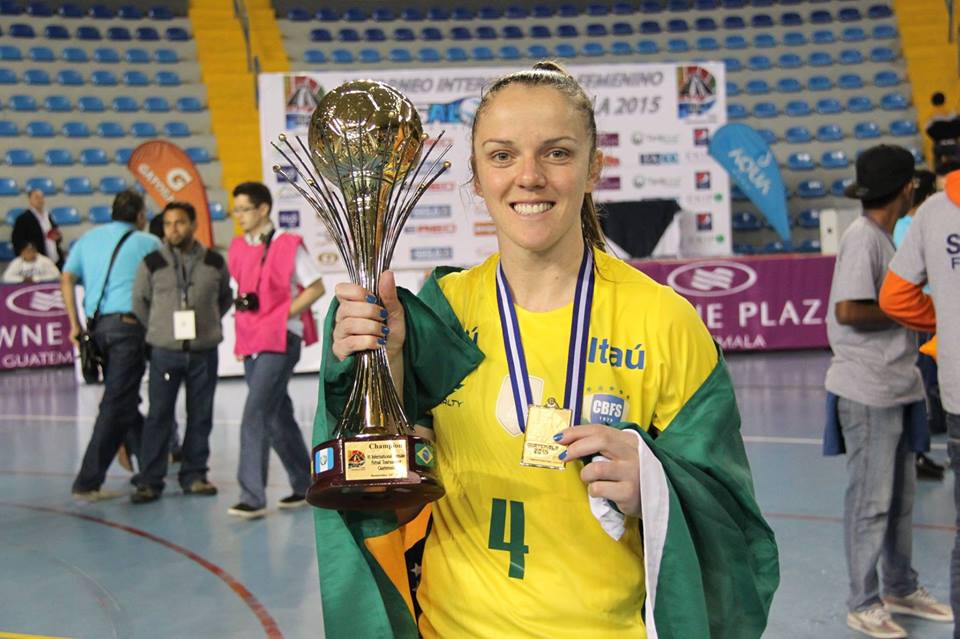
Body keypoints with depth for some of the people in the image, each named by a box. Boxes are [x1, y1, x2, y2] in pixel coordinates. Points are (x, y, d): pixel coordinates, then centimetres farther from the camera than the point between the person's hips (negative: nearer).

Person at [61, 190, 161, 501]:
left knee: (123, 398, 16)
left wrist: (74, 324, 4)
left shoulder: (88, 238, 15)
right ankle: (88, 482, -8)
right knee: (116, 404, -5)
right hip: (128, 323, -6)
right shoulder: (147, 242, 4)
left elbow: (67, 279, 4)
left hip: (97, 326, 6)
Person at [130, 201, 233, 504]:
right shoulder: (152, 263, -2)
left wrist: (208, 323, 8)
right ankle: (149, 481, 4)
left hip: (204, 351, 2)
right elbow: (139, 301, 10)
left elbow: (226, 297, 17)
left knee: (200, 416, 7)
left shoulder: (214, 262, 2)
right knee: (158, 416, -2)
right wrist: (157, 330, 8)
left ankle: (194, 475, 19)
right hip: (165, 351, -2)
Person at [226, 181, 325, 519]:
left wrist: (281, 315, -13)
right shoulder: (237, 248, 11)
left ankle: (252, 497, -11)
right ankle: (305, 485, 27)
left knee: (255, 415, -15)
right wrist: (241, 302, 3)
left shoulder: (288, 245, -7)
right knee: (277, 416, 13)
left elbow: (316, 288, -6)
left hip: (279, 340, -7)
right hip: (250, 342, 7)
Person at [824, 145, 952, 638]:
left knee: (900, 494, 18)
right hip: (867, 390, -9)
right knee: (871, 500, 0)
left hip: (895, 385, 10)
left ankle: (901, 589, 32)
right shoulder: (862, 237, -16)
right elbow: (848, 311, -23)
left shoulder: (882, 237, 13)